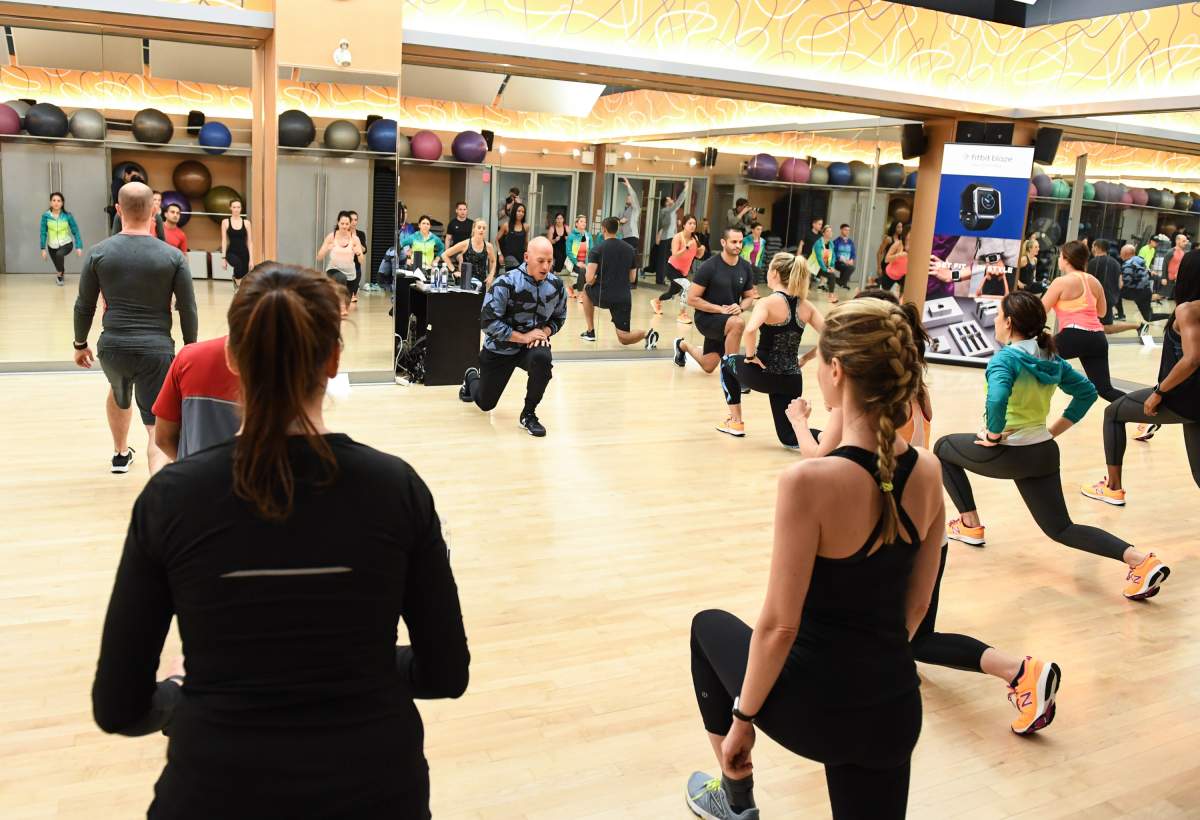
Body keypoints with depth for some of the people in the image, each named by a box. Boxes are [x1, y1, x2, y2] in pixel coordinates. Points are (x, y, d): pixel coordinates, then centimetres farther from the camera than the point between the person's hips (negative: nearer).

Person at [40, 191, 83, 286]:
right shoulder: (46, 216, -12)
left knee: (59, 254, -35)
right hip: (52, 246, 2)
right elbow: (43, 232, -8)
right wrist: (43, 248, -11)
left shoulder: (67, 216, -13)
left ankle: (60, 274, -10)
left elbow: (75, 231, -7)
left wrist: (79, 247, -13)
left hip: (66, 244, -2)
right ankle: (61, 273, 52)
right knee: (58, 267, 15)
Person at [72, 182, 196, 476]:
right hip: (157, 349, -3)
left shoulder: (99, 252, -2)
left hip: (112, 347, 3)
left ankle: (121, 454, 55)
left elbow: (84, 305, 5)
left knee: (118, 395, 35)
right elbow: (188, 311, -2)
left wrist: (80, 344, 19)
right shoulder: (173, 256, -5)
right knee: (157, 427, -4)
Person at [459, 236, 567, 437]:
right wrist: (523, 337, -26)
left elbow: (558, 317, 6)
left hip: (532, 345, 2)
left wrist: (544, 332, -15)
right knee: (485, 404, 14)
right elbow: (488, 321, -24)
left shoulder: (556, 285, -10)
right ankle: (472, 377, 53)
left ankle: (528, 414, -15)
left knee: (542, 358, -37)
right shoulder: (506, 283, -23)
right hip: (499, 348, -2)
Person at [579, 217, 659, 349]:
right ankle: (646, 334, -22)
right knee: (624, 338, 11)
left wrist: (594, 283, 11)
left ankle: (590, 332, 28)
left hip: (603, 296, -3)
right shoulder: (629, 249, 10)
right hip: (624, 297, 4)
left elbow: (590, 279, -11)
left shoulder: (598, 249, -5)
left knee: (587, 288, 32)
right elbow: (632, 278, 15)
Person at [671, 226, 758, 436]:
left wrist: (740, 307, -14)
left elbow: (749, 298, 9)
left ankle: (683, 346, 46)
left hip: (726, 321, 6)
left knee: (708, 367, 14)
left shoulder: (746, 268, -1)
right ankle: (730, 364, -25)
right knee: (738, 323, -36)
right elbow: (692, 299, -16)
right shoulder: (709, 267, -17)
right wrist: (720, 309, -23)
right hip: (706, 318, -6)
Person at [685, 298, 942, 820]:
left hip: (815, 707, -5)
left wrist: (742, 718, -4)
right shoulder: (927, 472, -4)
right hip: (896, 707, 5)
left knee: (709, 627, 25)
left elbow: (780, 626, -18)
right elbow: (916, 608, 8)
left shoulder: (810, 481, -24)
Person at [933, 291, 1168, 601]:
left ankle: (970, 526, 23)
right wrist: (1054, 430, 14)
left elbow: (997, 399, -35)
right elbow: (1087, 392, 15)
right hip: (1044, 452, 7)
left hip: (1011, 453, -7)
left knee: (943, 447, 20)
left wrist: (993, 434, -18)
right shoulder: (1050, 358, 8)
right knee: (1061, 528, 13)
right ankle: (1141, 560, -7)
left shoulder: (1006, 358, -16)